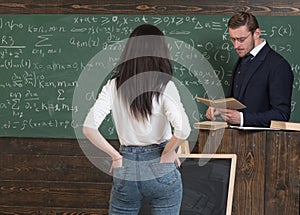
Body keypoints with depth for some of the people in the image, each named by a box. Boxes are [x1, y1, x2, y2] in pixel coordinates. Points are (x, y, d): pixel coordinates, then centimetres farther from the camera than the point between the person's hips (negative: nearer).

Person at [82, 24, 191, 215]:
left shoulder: (114, 86, -2)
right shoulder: (164, 86, -11)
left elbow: (89, 128, -10)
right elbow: (183, 130, -23)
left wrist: (115, 156, -1)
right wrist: (168, 152, -5)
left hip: (126, 169, 2)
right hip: (161, 170, -2)